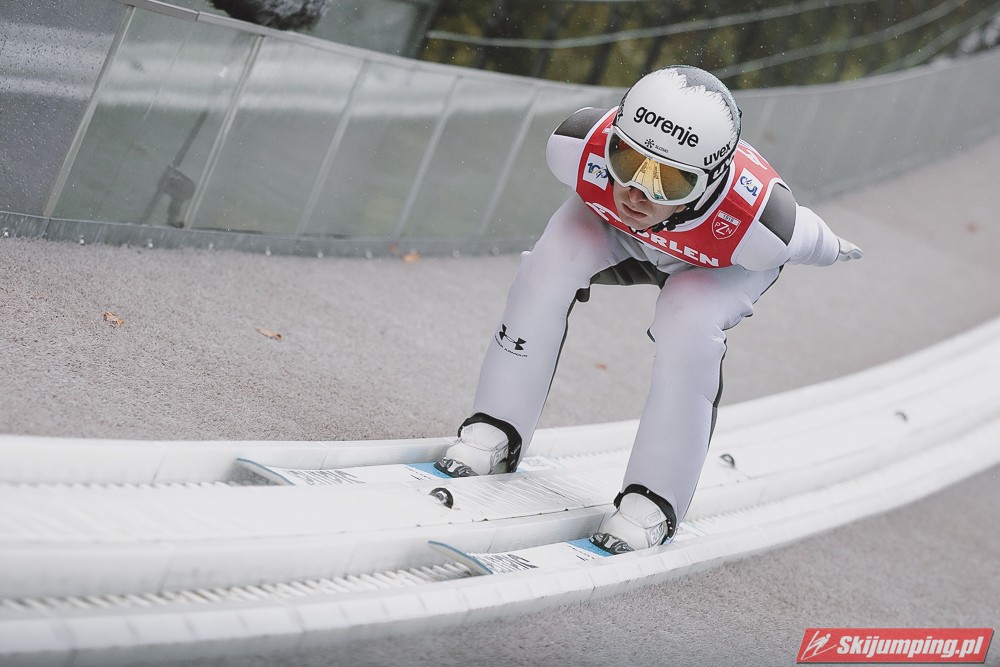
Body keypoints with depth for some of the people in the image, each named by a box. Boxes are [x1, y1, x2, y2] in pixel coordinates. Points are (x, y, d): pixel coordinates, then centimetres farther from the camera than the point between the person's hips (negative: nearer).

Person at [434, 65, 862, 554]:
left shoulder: (754, 225, -45)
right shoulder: (580, 146, -40)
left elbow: (812, 241, -19)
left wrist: (836, 251, 4)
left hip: (720, 261, -2)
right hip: (612, 226, 3)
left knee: (688, 328, -29)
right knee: (553, 261, -24)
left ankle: (654, 500, -13)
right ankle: (495, 432, -12)